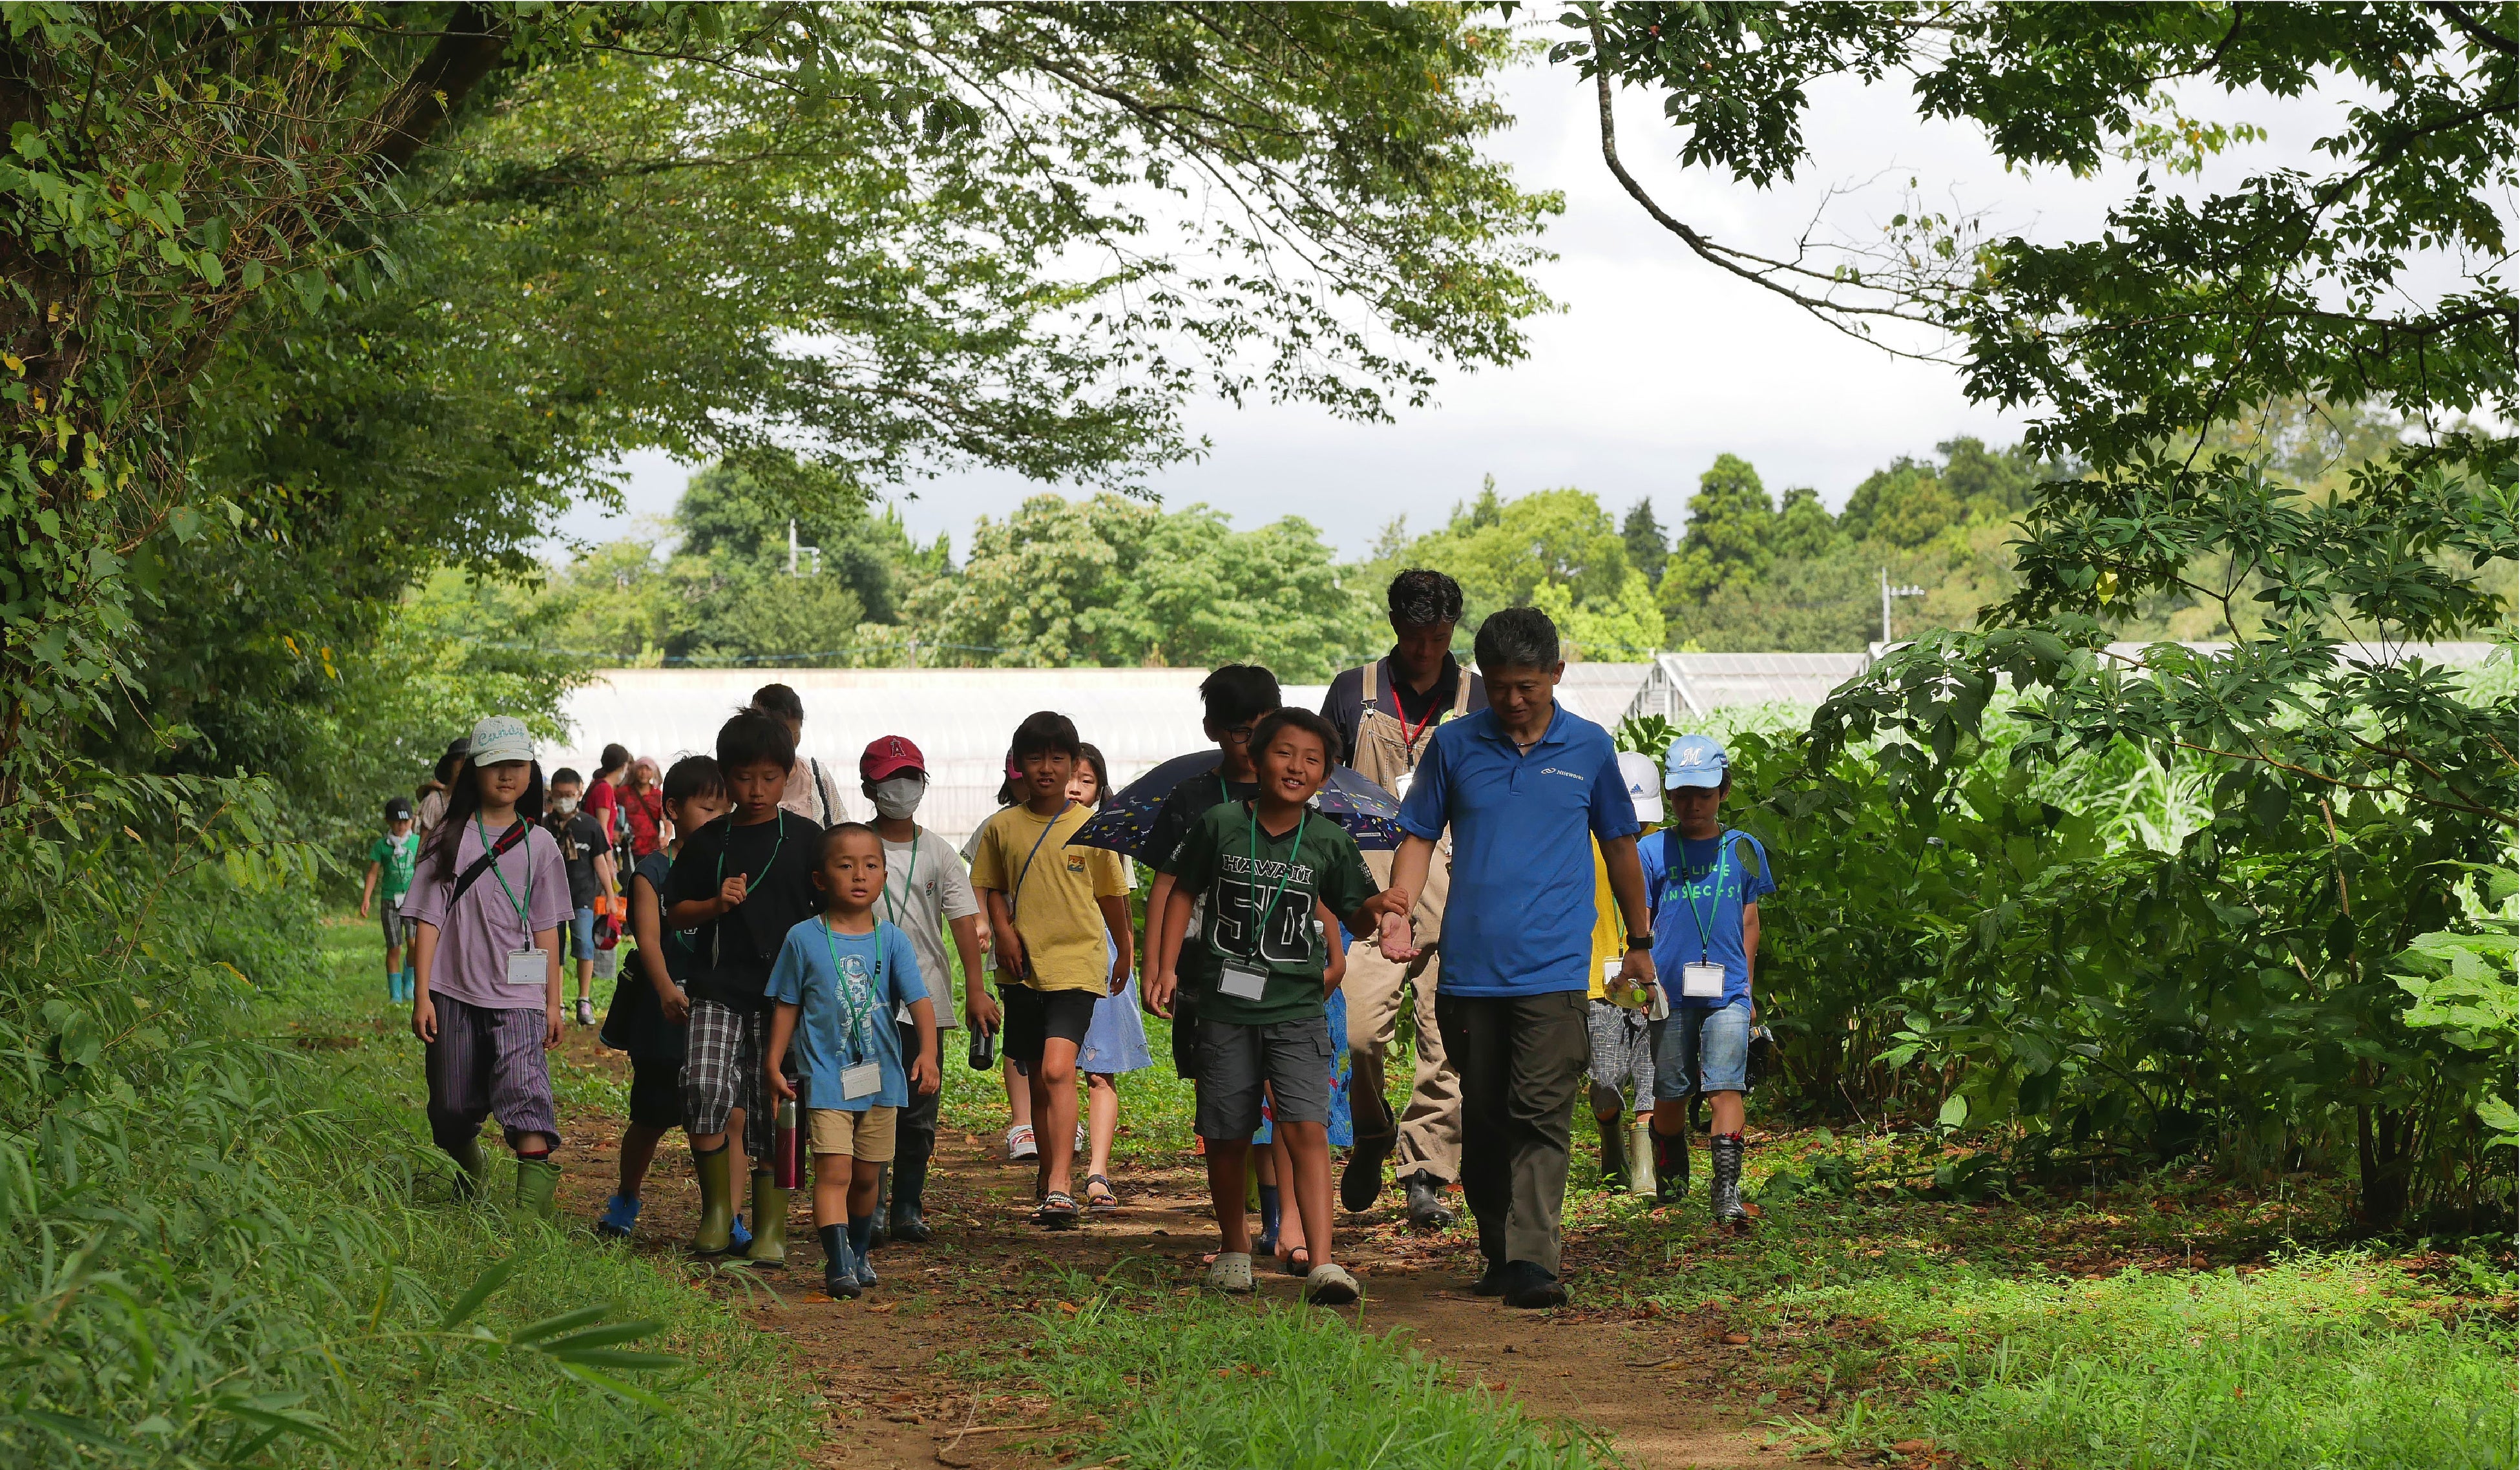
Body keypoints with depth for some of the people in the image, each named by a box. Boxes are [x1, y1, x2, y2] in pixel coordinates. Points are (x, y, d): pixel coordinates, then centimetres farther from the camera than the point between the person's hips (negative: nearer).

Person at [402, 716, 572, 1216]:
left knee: (524, 1089, -19)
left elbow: (547, 928, 11)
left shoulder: (538, 844, 7)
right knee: (453, 1106, 9)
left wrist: (554, 1002, 8)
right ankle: (471, 1175, 37)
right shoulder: (451, 839, 3)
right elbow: (427, 918, 2)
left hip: (518, 993, -1)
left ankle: (534, 1200, -28)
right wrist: (421, 996, -4)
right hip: (454, 991, 1)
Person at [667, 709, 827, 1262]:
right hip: (719, 992, 1)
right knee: (704, 1090, -18)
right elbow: (674, 912, 13)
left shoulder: (806, 839, 4)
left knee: (774, 1113, 0)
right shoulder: (708, 842, 8)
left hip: (785, 996, -1)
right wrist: (716, 905, -6)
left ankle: (770, 1230, 11)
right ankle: (716, 1211, 0)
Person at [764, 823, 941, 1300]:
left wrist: (927, 1052, -20)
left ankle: (859, 1252, 33)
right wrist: (773, 1063, 2)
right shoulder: (804, 939, -2)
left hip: (882, 1077, 3)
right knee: (833, 1171, -14)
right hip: (827, 1077, -3)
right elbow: (787, 1006, 5)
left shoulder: (892, 941, 1)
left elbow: (920, 1000, -5)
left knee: (866, 1175, 14)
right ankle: (838, 1262, -17)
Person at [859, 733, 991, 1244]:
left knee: (919, 1111, 6)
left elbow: (964, 921, 1)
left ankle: (908, 1209, 15)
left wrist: (975, 989, -9)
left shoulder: (939, 855, 7)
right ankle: (871, 1208, -10)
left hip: (926, 999, 3)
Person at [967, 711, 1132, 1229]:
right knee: (1037, 1080, 13)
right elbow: (991, 888, 14)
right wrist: (1003, 929, -5)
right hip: (1021, 969, 3)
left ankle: (1060, 1187, -26)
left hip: (1077, 965, -3)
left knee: (1057, 1070, -20)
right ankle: (1050, 1170, 31)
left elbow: (1112, 895, 11)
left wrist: (1125, 953, 21)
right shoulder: (1003, 827, 4)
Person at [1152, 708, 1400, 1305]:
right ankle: (1234, 1249, 30)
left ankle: (1322, 1263, -20)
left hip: (1298, 1009, -1)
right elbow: (1183, 893, 9)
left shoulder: (1330, 842, 0)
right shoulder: (1220, 825, -2)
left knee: (1307, 1129, -15)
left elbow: (1357, 912, 7)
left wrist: (1379, 906, -17)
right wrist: (1167, 967, 3)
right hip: (1227, 1007, 1)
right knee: (1226, 1138, 8)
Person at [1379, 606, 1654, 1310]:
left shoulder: (1590, 747, 7)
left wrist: (1640, 942, 24)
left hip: (1553, 968, -2)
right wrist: (1398, 912, -6)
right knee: (1482, 1120, 9)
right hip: (1470, 967, 2)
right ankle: (1497, 1253, 22)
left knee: (1540, 1117, -12)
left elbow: (1619, 844, 19)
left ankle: (1532, 1263, -18)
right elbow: (1419, 836, 12)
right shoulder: (1454, 744, 7)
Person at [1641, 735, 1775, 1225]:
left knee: (1725, 1089, -12)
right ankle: (1672, 1177, 30)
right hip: (1670, 995, 0)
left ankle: (1726, 1187, -16)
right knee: (1670, 1093, 9)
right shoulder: (1653, 852, 3)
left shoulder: (1744, 850, 8)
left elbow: (1749, 925, 15)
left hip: (1727, 995, 0)